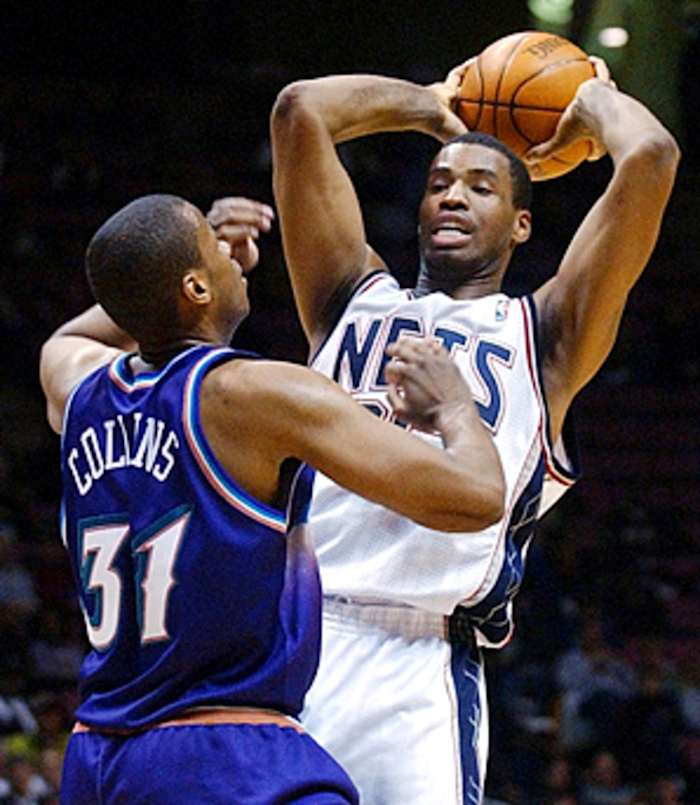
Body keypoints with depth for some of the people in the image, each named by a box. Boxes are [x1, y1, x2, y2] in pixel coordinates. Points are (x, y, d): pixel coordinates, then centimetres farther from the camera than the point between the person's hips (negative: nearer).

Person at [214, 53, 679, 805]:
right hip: (277, 644, 3)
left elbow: (650, 157, 5)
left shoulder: (542, 335, 15)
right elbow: (300, 109, 18)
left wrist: (594, 104, 25)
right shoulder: (357, 299, 22)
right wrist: (430, 107, 31)